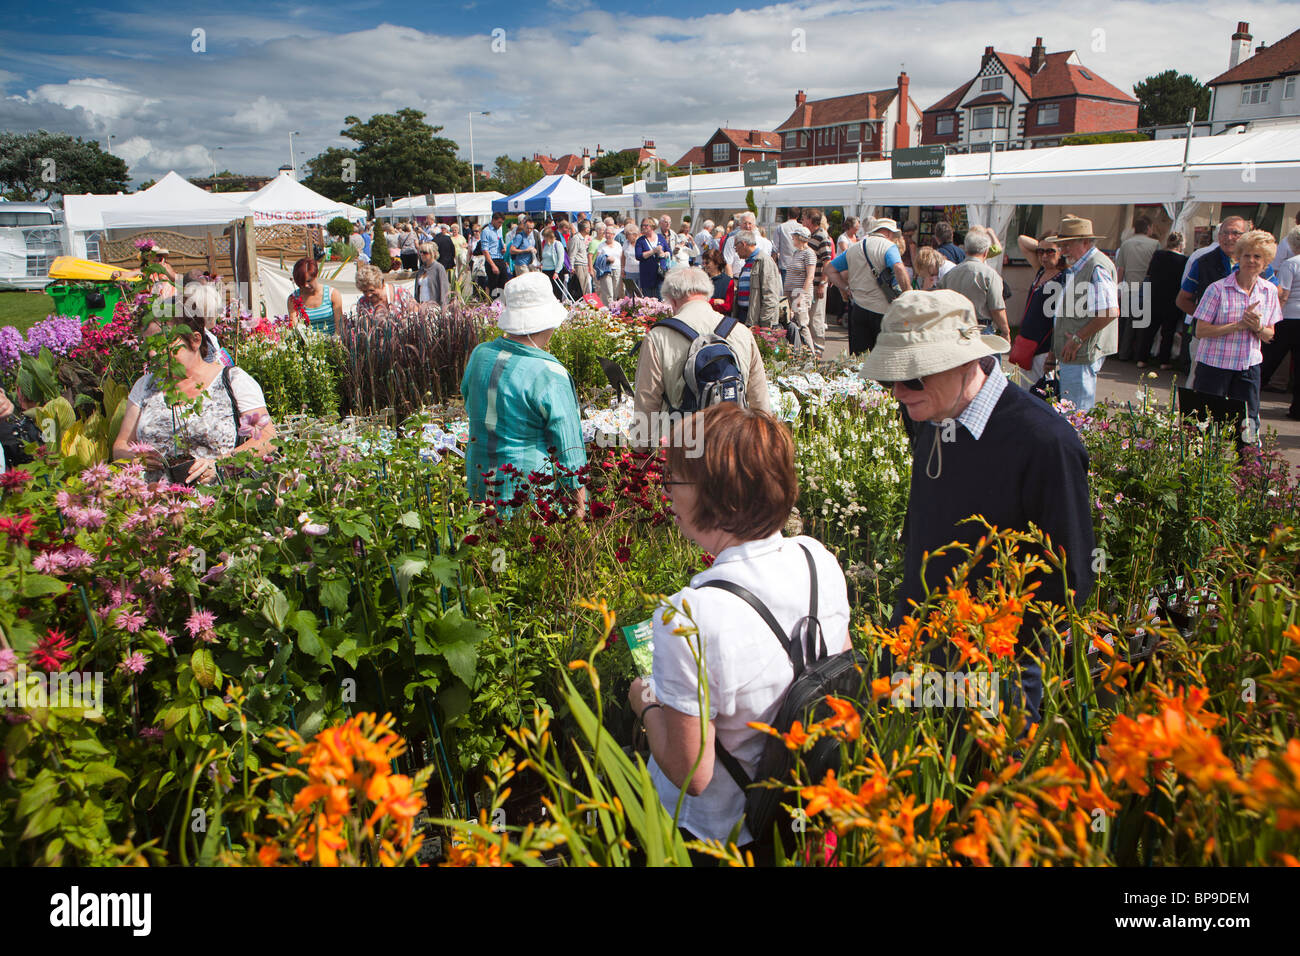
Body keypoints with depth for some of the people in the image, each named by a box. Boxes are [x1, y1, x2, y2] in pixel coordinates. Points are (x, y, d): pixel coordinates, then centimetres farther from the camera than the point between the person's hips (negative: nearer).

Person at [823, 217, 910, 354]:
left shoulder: (853, 249, 14)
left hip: (858, 308, 5)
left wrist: (846, 288, 15)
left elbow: (829, 269, 20)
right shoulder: (889, 246, -6)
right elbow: (899, 269, -25)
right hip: (883, 310, -5)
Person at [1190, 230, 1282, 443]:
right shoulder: (1218, 289, -8)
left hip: (1249, 366, 4)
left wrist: (1258, 327, -11)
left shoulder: (1269, 291, 6)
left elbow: (1269, 336, 12)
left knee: (1248, 427, 4)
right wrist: (1239, 325, -19)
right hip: (1214, 364, -4)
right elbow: (1201, 331, -12)